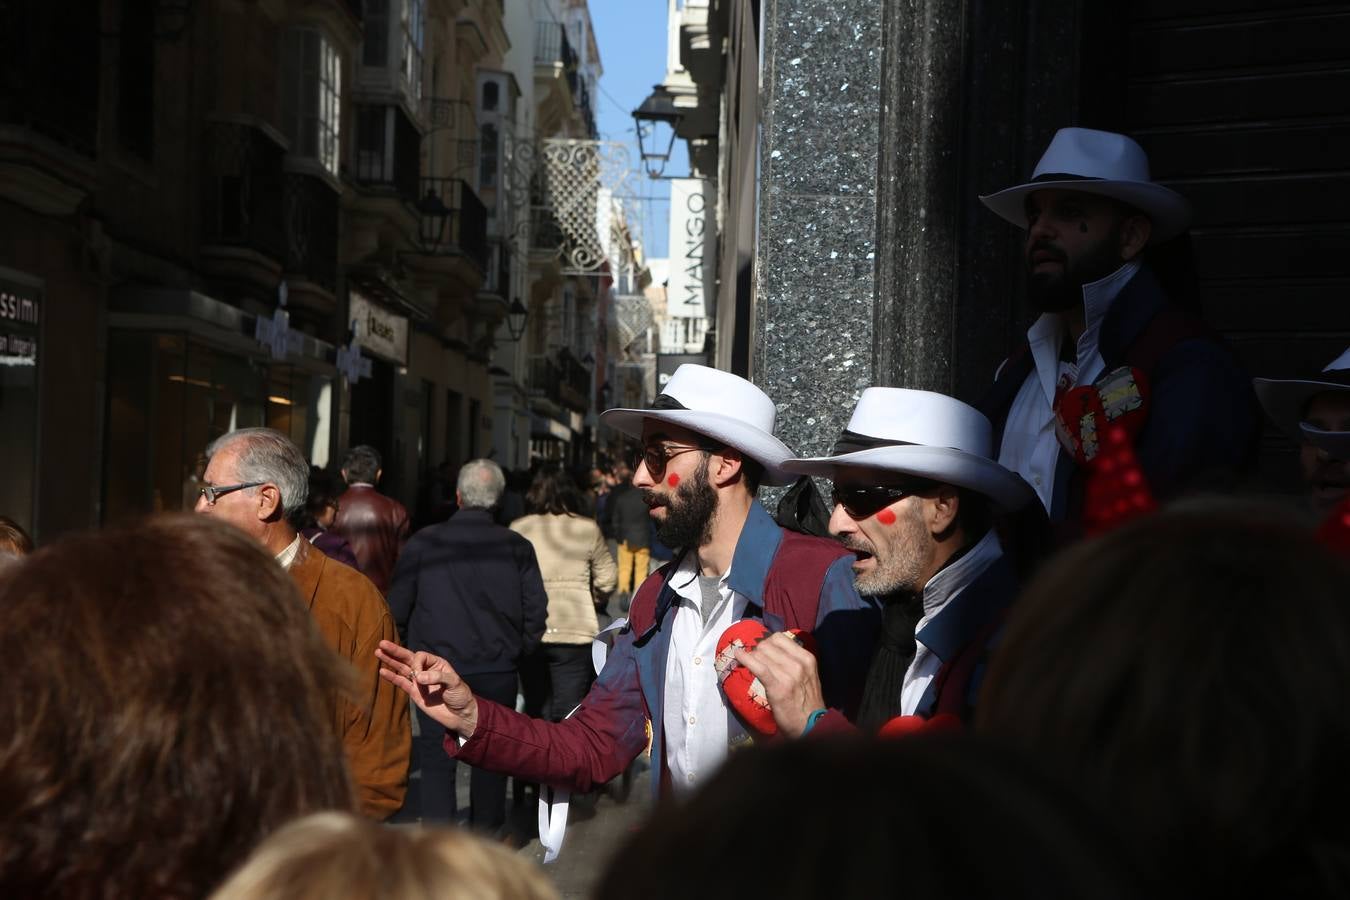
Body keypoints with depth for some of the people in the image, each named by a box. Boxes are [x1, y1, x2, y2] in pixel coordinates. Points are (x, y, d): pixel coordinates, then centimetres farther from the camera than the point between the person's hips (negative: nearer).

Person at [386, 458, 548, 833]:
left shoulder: (424, 542, -5)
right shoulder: (517, 547, -3)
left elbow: (397, 609, 0)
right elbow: (536, 612, -1)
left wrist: (416, 647, 16)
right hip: (497, 673, 1)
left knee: (437, 759, 6)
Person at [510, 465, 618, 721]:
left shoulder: (518, 528, 2)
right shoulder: (588, 529, -1)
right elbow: (606, 580, 5)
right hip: (576, 632, -2)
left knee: (539, 710, 14)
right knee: (568, 714, 1)